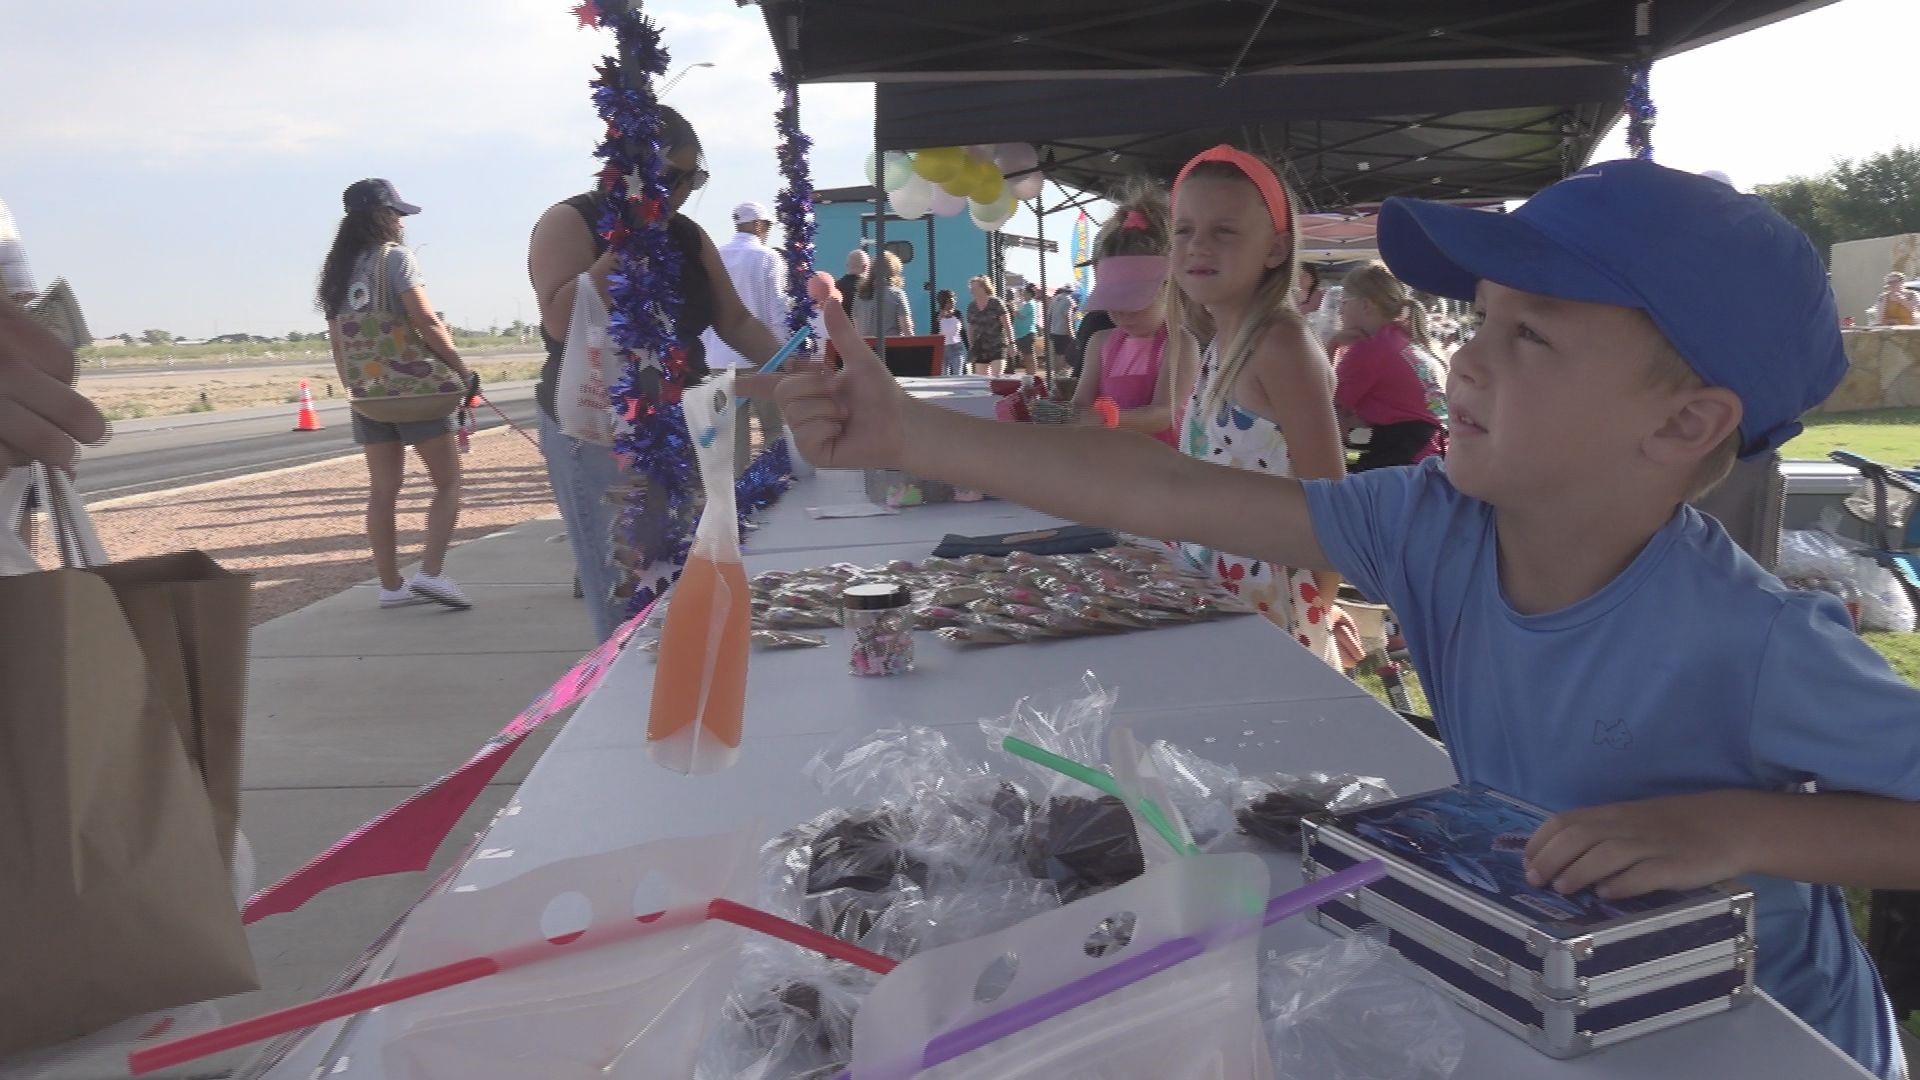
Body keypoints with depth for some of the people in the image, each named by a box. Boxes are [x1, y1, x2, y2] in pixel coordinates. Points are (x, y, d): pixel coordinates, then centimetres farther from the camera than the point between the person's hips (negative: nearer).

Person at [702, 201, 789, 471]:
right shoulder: (768, 257, -6)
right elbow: (778, 310, -8)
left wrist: (705, 349, 15)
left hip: (720, 357, 4)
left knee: (733, 430, 6)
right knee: (774, 428, 6)